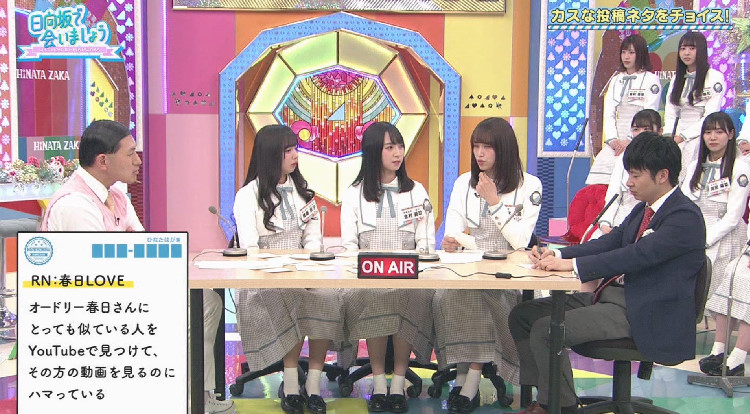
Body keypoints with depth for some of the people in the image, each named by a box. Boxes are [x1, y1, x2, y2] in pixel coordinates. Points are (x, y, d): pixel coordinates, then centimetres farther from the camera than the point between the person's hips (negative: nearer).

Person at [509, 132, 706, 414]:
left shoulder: (685, 216, -15)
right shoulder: (643, 209, 15)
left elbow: (637, 255, -26)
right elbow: (610, 242, 11)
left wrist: (573, 265, -27)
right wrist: (557, 255, -5)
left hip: (646, 313, -10)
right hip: (611, 294, 10)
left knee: (546, 330, -23)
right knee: (523, 315, 2)